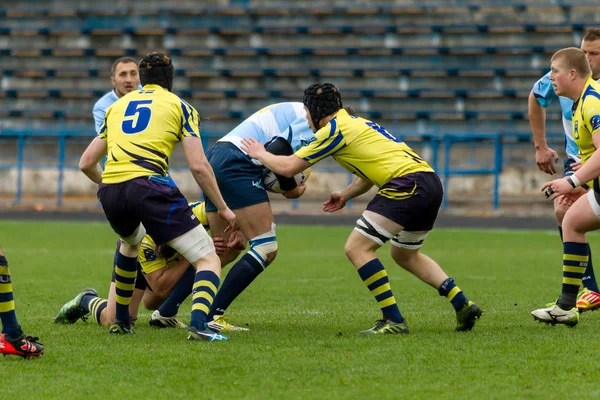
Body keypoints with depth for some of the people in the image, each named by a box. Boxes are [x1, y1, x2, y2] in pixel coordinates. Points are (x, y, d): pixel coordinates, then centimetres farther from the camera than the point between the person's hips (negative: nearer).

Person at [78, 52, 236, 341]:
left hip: (110, 191, 5)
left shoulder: (117, 106, 25)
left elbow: (86, 163, 25)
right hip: (149, 185, -5)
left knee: (130, 242, 39)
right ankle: (198, 324, -28)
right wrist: (223, 208, 12)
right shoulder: (180, 106, 13)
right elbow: (198, 165, 3)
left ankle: (120, 320, 41)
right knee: (207, 260, -1)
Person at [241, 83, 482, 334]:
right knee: (405, 255, 27)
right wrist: (346, 195, 29)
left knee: (357, 248, -7)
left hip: (407, 184, -10)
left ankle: (394, 321, -9)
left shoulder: (334, 129, -4)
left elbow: (288, 167, -3)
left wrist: (260, 154, 14)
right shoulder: (357, 123, 23)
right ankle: (463, 305, 20)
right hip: (431, 183, 10)